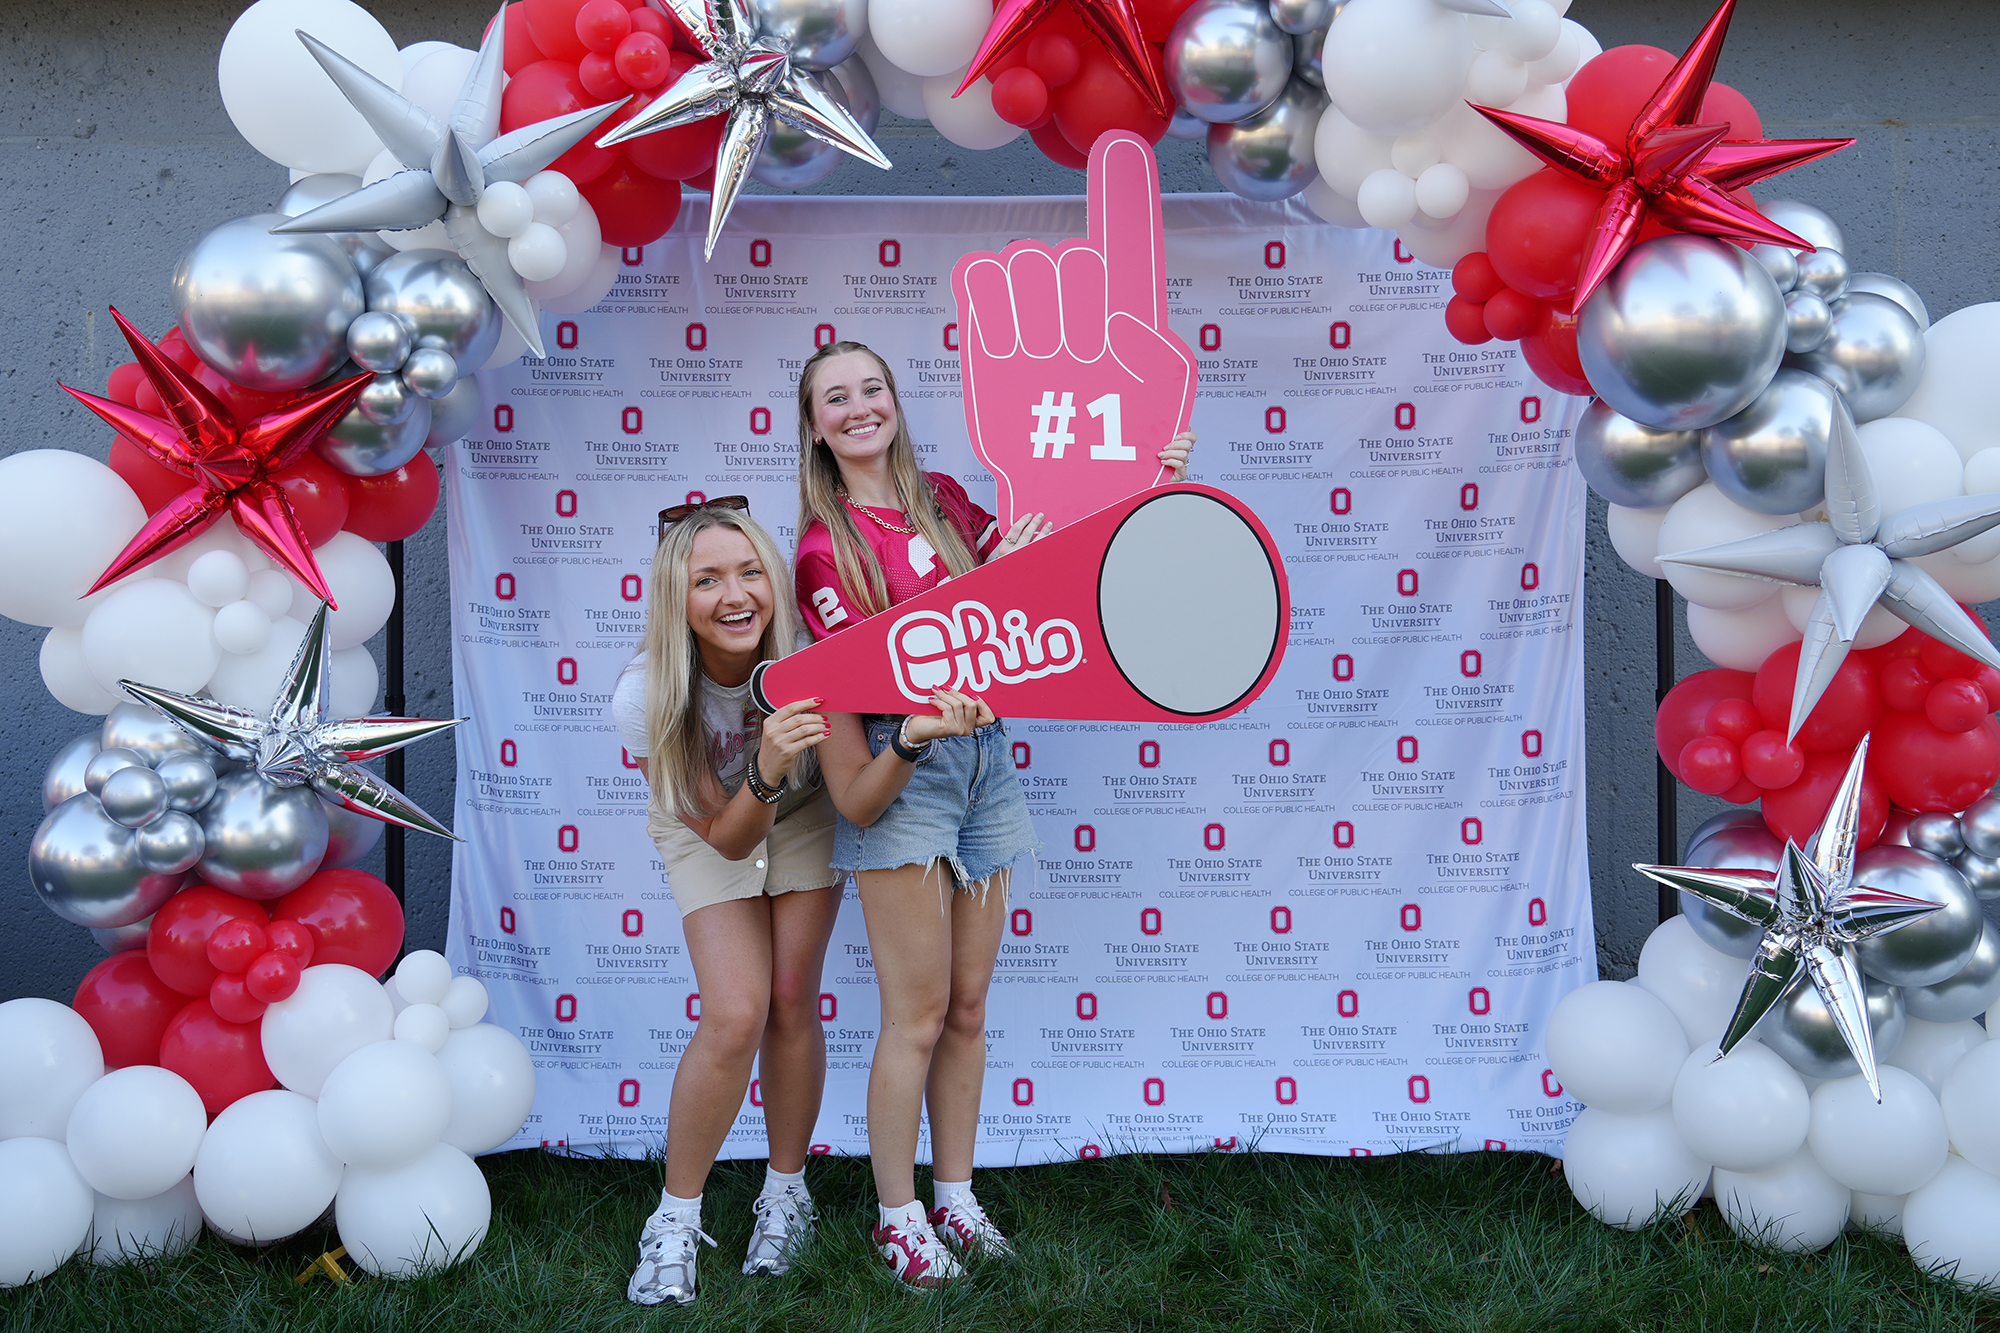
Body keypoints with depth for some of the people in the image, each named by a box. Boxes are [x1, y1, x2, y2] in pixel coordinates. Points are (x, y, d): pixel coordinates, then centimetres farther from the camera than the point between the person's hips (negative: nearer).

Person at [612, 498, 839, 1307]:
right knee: (735, 1016, -14)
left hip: (804, 820, 2)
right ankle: (676, 1222, 3)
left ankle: (785, 1193, 19)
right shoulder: (645, 698, -33)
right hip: (706, 828, -1)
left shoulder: (810, 655, -32)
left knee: (792, 1003, -4)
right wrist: (764, 772, -48)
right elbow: (727, 837, -28)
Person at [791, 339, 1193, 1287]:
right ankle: (898, 1217, 12)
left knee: (968, 1008, 12)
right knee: (918, 1016, -2)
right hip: (901, 769, -6)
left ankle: (955, 1199, 24)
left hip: (983, 758, 6)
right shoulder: (825, 547, -7)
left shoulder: (942, 499, 11)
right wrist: (990, 577, -20)